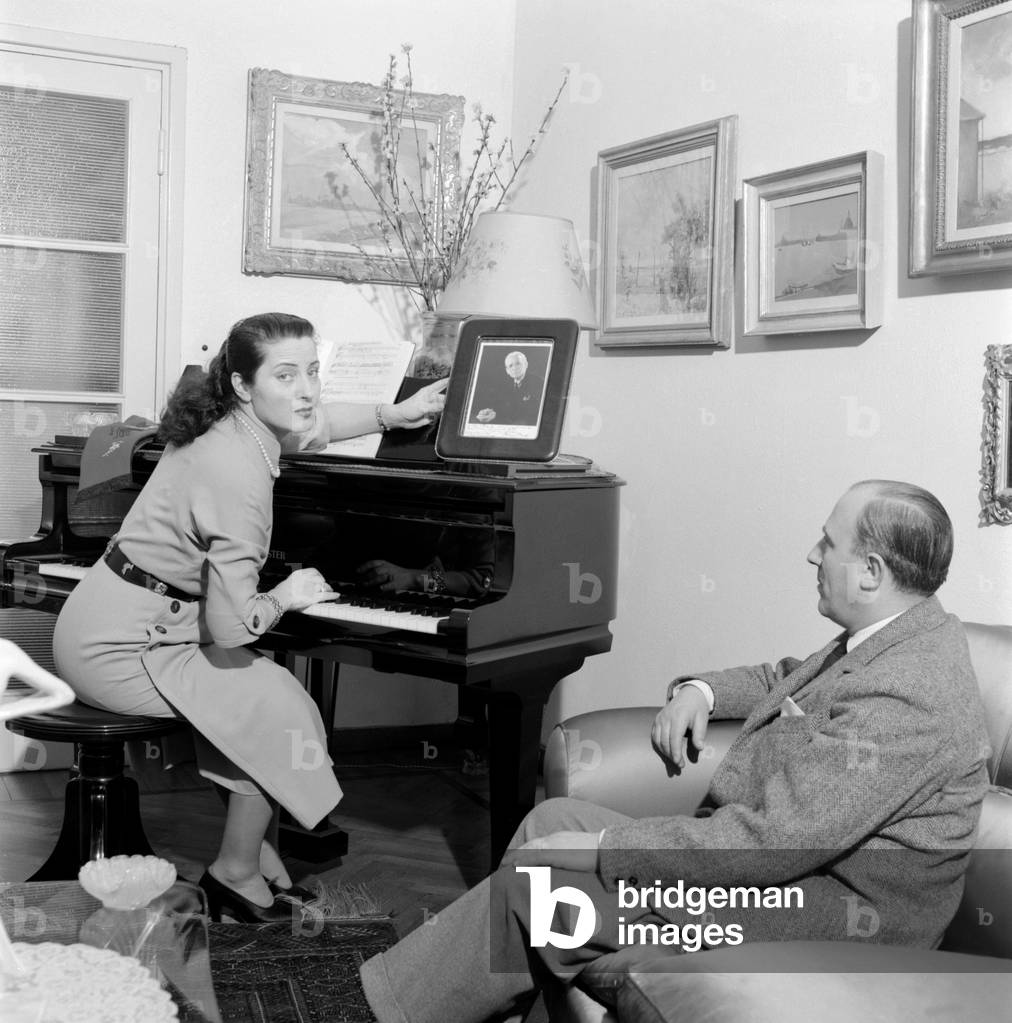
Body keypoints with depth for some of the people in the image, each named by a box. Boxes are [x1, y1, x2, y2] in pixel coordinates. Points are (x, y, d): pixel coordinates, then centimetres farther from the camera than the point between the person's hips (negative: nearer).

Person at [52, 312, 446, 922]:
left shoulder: (229, 427, 1)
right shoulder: (240, 475, -27)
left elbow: (313, 425, 26)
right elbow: (234, 625, -27)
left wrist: (394, 414, 26)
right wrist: (286, 597, -8)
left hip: (116, 619, 10)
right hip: (121, 647, -10)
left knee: (263, 690, 13)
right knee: (277, 709, -6)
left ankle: (258, 852, 20)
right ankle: (238, 874, 11)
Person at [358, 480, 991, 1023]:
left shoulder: (903, 700, -27)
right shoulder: (897, 637, 6)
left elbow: (776, 843, -30)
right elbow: (789, 679, 25)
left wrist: (602, 847, -24)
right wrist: (699, 690, 5)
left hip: (825, 916, -10)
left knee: (537, 877, -13)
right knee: (556, 820, 1)